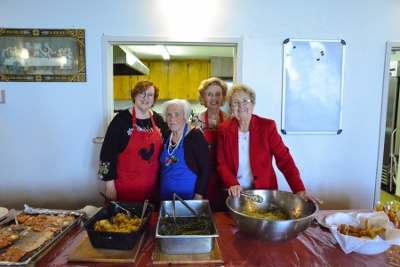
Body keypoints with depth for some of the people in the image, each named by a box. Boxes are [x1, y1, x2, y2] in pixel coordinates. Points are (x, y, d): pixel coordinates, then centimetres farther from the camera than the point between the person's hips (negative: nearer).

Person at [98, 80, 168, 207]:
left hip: (152, 185, 4)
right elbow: (108, 151, -10)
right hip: (125, 185, -4)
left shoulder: (158, 120, 3)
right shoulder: (121, 119, -10)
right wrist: (110, 185, -10)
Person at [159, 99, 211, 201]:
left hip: (188, 195, -5)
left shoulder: (195, 136, -13)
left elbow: (205, 169, -15)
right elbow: (163, 167, 12)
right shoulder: (166, 135, 3)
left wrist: (198, 198, -16)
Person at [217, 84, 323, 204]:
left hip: (264, 193, -1)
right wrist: (232, 184, -20)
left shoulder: (267, 126, -9)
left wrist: (299, 189, -21)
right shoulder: (224, 129, -4)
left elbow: (284, 159, -11)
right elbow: (222, 163, -3)